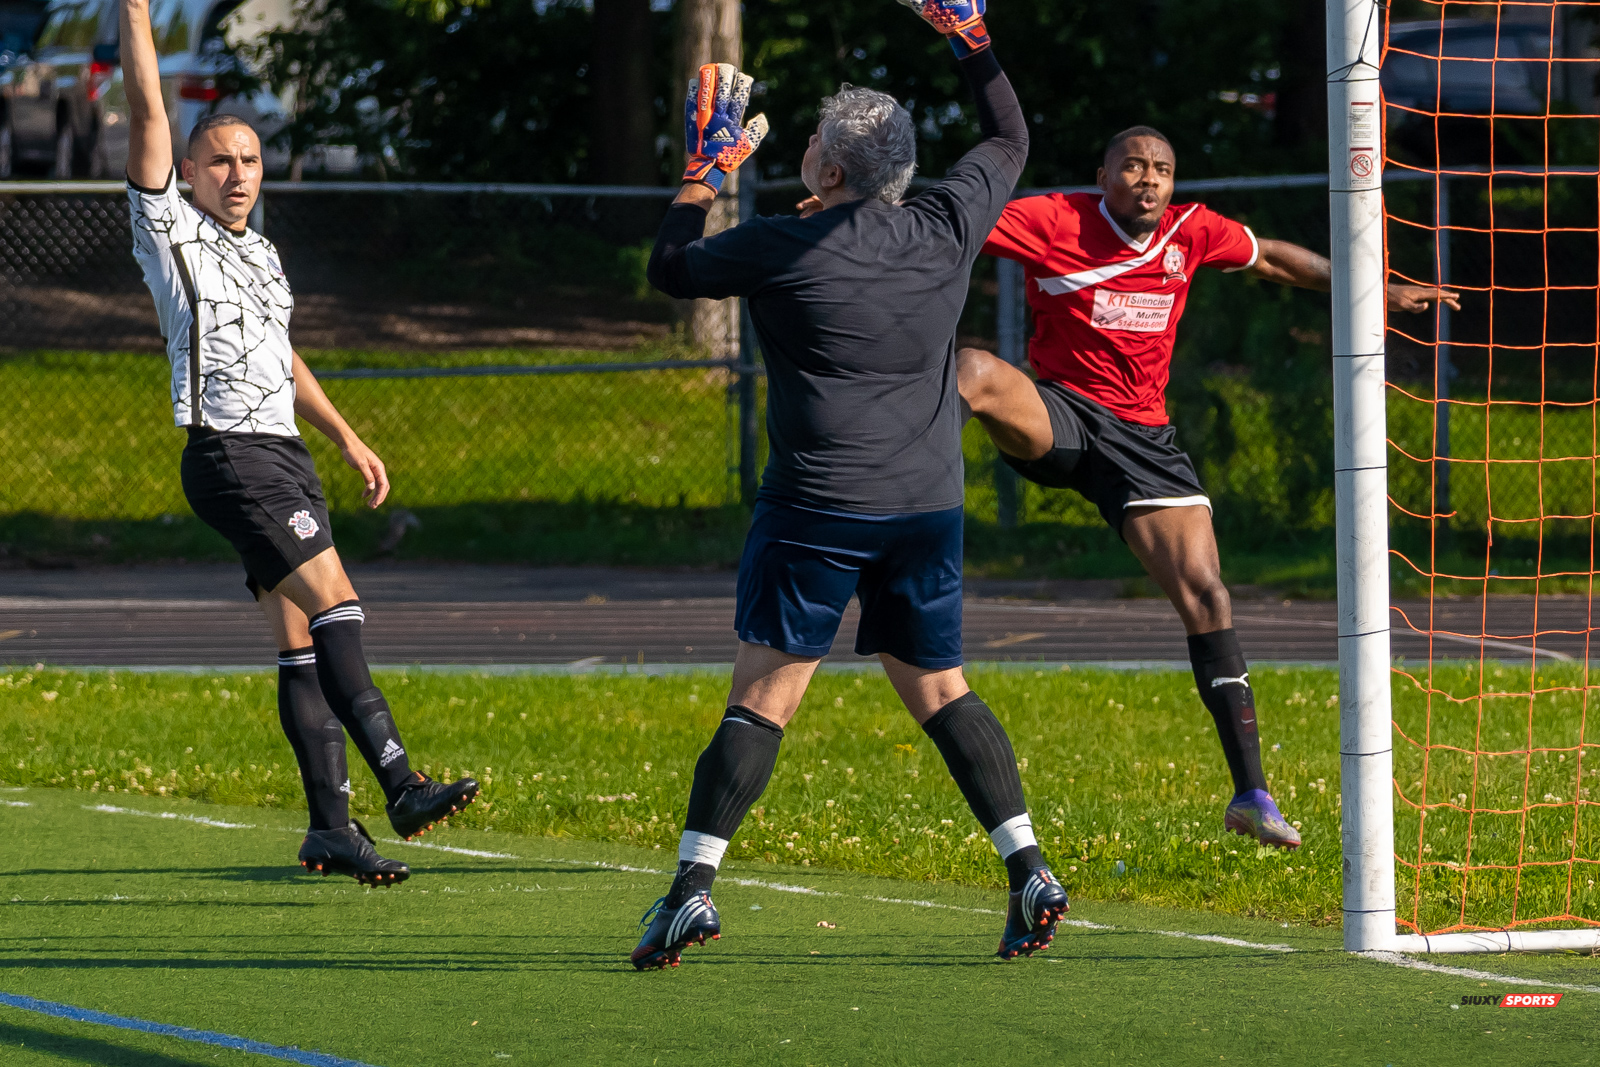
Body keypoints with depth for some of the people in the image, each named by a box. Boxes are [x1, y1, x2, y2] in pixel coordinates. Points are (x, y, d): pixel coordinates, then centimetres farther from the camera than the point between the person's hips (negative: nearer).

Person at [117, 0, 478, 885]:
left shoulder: (261, 255, 20)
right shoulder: (171, 232, -2)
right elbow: (147, 110, -10)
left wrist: (347, 439, 34)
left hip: (285, 455, 8)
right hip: (227, 455, -8)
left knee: (304, 643, 5)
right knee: (333, 602, -21)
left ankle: (330, 827, 5)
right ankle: (398, 783, -29)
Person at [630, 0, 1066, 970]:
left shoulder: (781, 252, -9)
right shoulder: (946, 231, 1)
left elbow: (670, 268, 8)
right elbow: (1010, 139, 20)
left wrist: (708, 167, 18)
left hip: (817, 508, -4)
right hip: (928, 507, 4)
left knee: (763, 698, -4)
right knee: (941, 691, 13)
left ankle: (695, 882, -10)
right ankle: (1029, 871, 5)